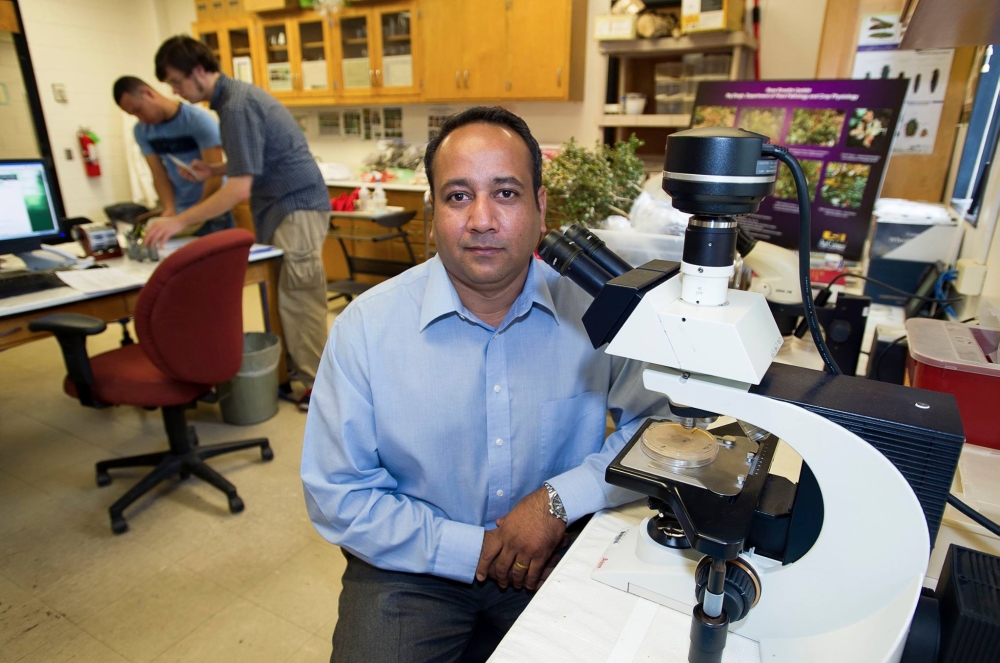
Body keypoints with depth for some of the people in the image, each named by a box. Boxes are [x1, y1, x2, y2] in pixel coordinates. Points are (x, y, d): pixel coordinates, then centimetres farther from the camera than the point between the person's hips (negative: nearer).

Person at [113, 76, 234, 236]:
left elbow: (214, 175, -17)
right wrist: (169, 210, -17)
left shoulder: (199, 120, -13)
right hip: (180, 213, 4)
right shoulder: (142, 131, 5)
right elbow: (159, 175, 1)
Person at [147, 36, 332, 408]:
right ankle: (296, 368, 19)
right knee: (285, 296, 11)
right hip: (281, 206, 10)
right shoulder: (234, 95, 14)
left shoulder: (236, 105, -16)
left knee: (300, 299, -7)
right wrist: (215, 170, 8)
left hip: (296, 206, -10)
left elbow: (240, 189, -22)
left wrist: (179, 222, -18)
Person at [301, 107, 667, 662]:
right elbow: (337, 495, -8)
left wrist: (560, 499, -18)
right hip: (413, 570, -1)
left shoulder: (593, 308, -11)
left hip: (558, 556, 2)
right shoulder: (366, 326, -12)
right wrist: (471, 551, -14)